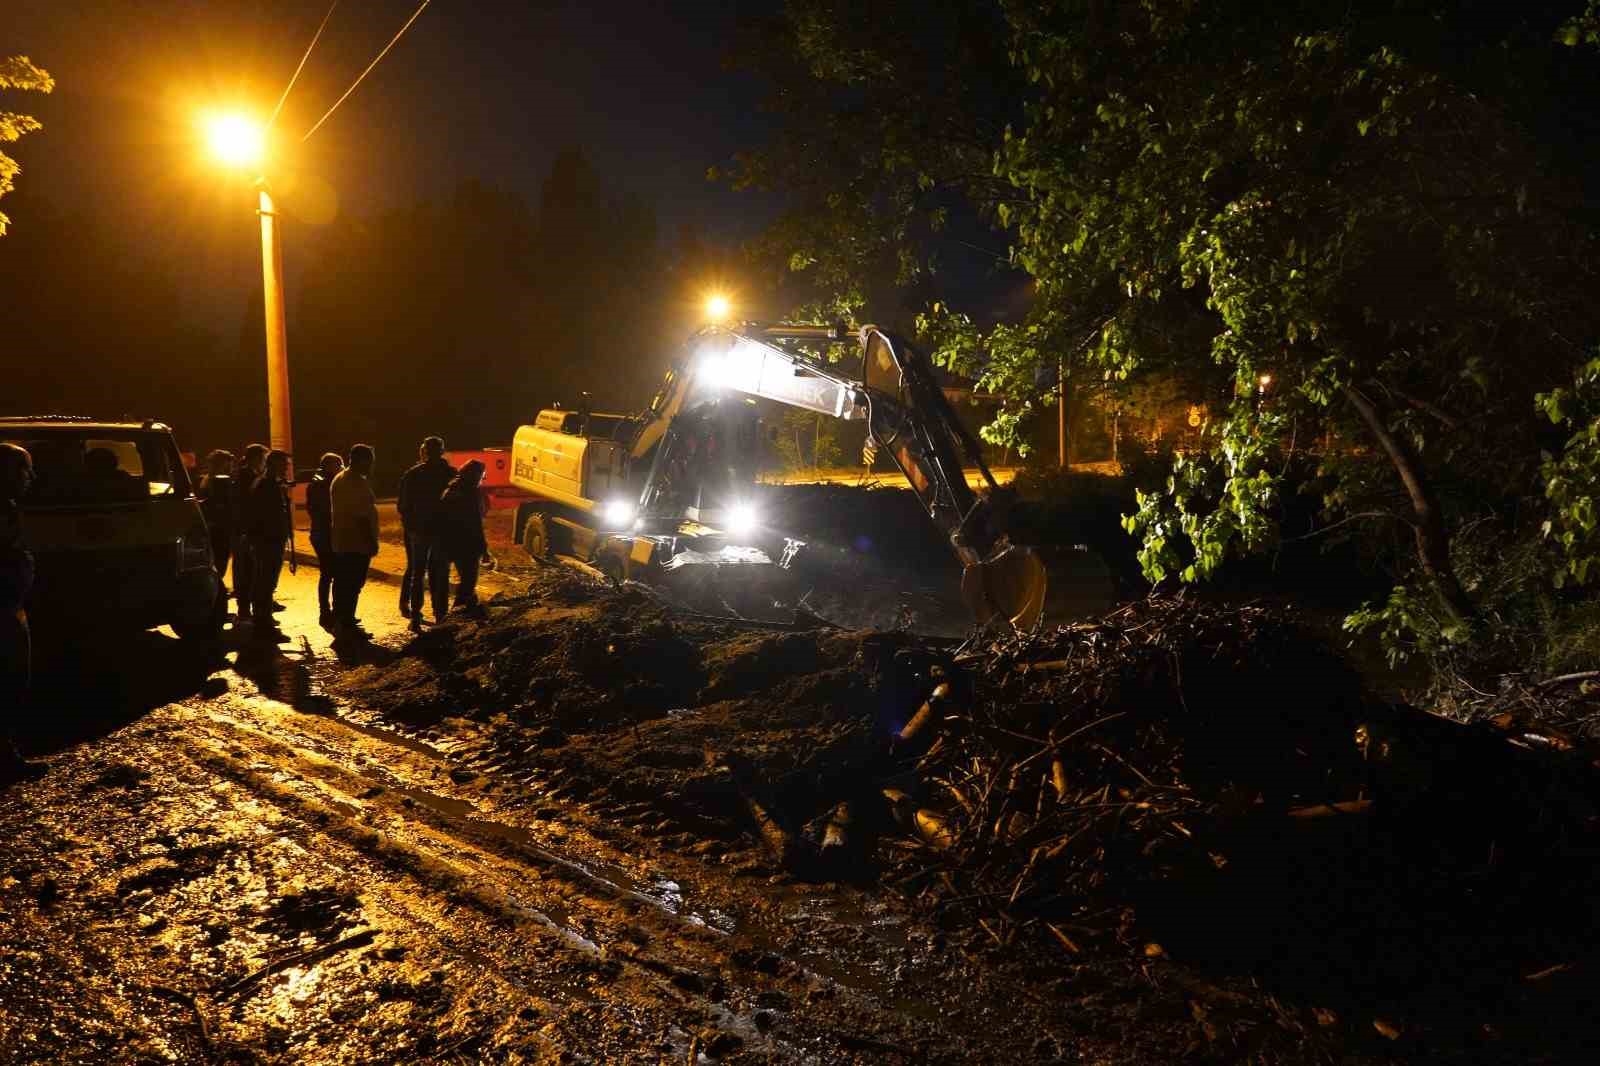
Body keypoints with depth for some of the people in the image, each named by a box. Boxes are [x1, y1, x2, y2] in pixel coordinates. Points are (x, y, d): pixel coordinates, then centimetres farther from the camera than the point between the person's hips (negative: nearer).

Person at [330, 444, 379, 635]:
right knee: (353, 585, -4)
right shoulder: (359, 483, -17)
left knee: (341, 583, 16)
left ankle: (339, 619, 26)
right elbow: (363, 516, -22)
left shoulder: (339, 480, 13)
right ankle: (347, 623, -1)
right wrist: (373, 541, -18)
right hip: (357, 542, -9)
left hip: (340, 542, 9)